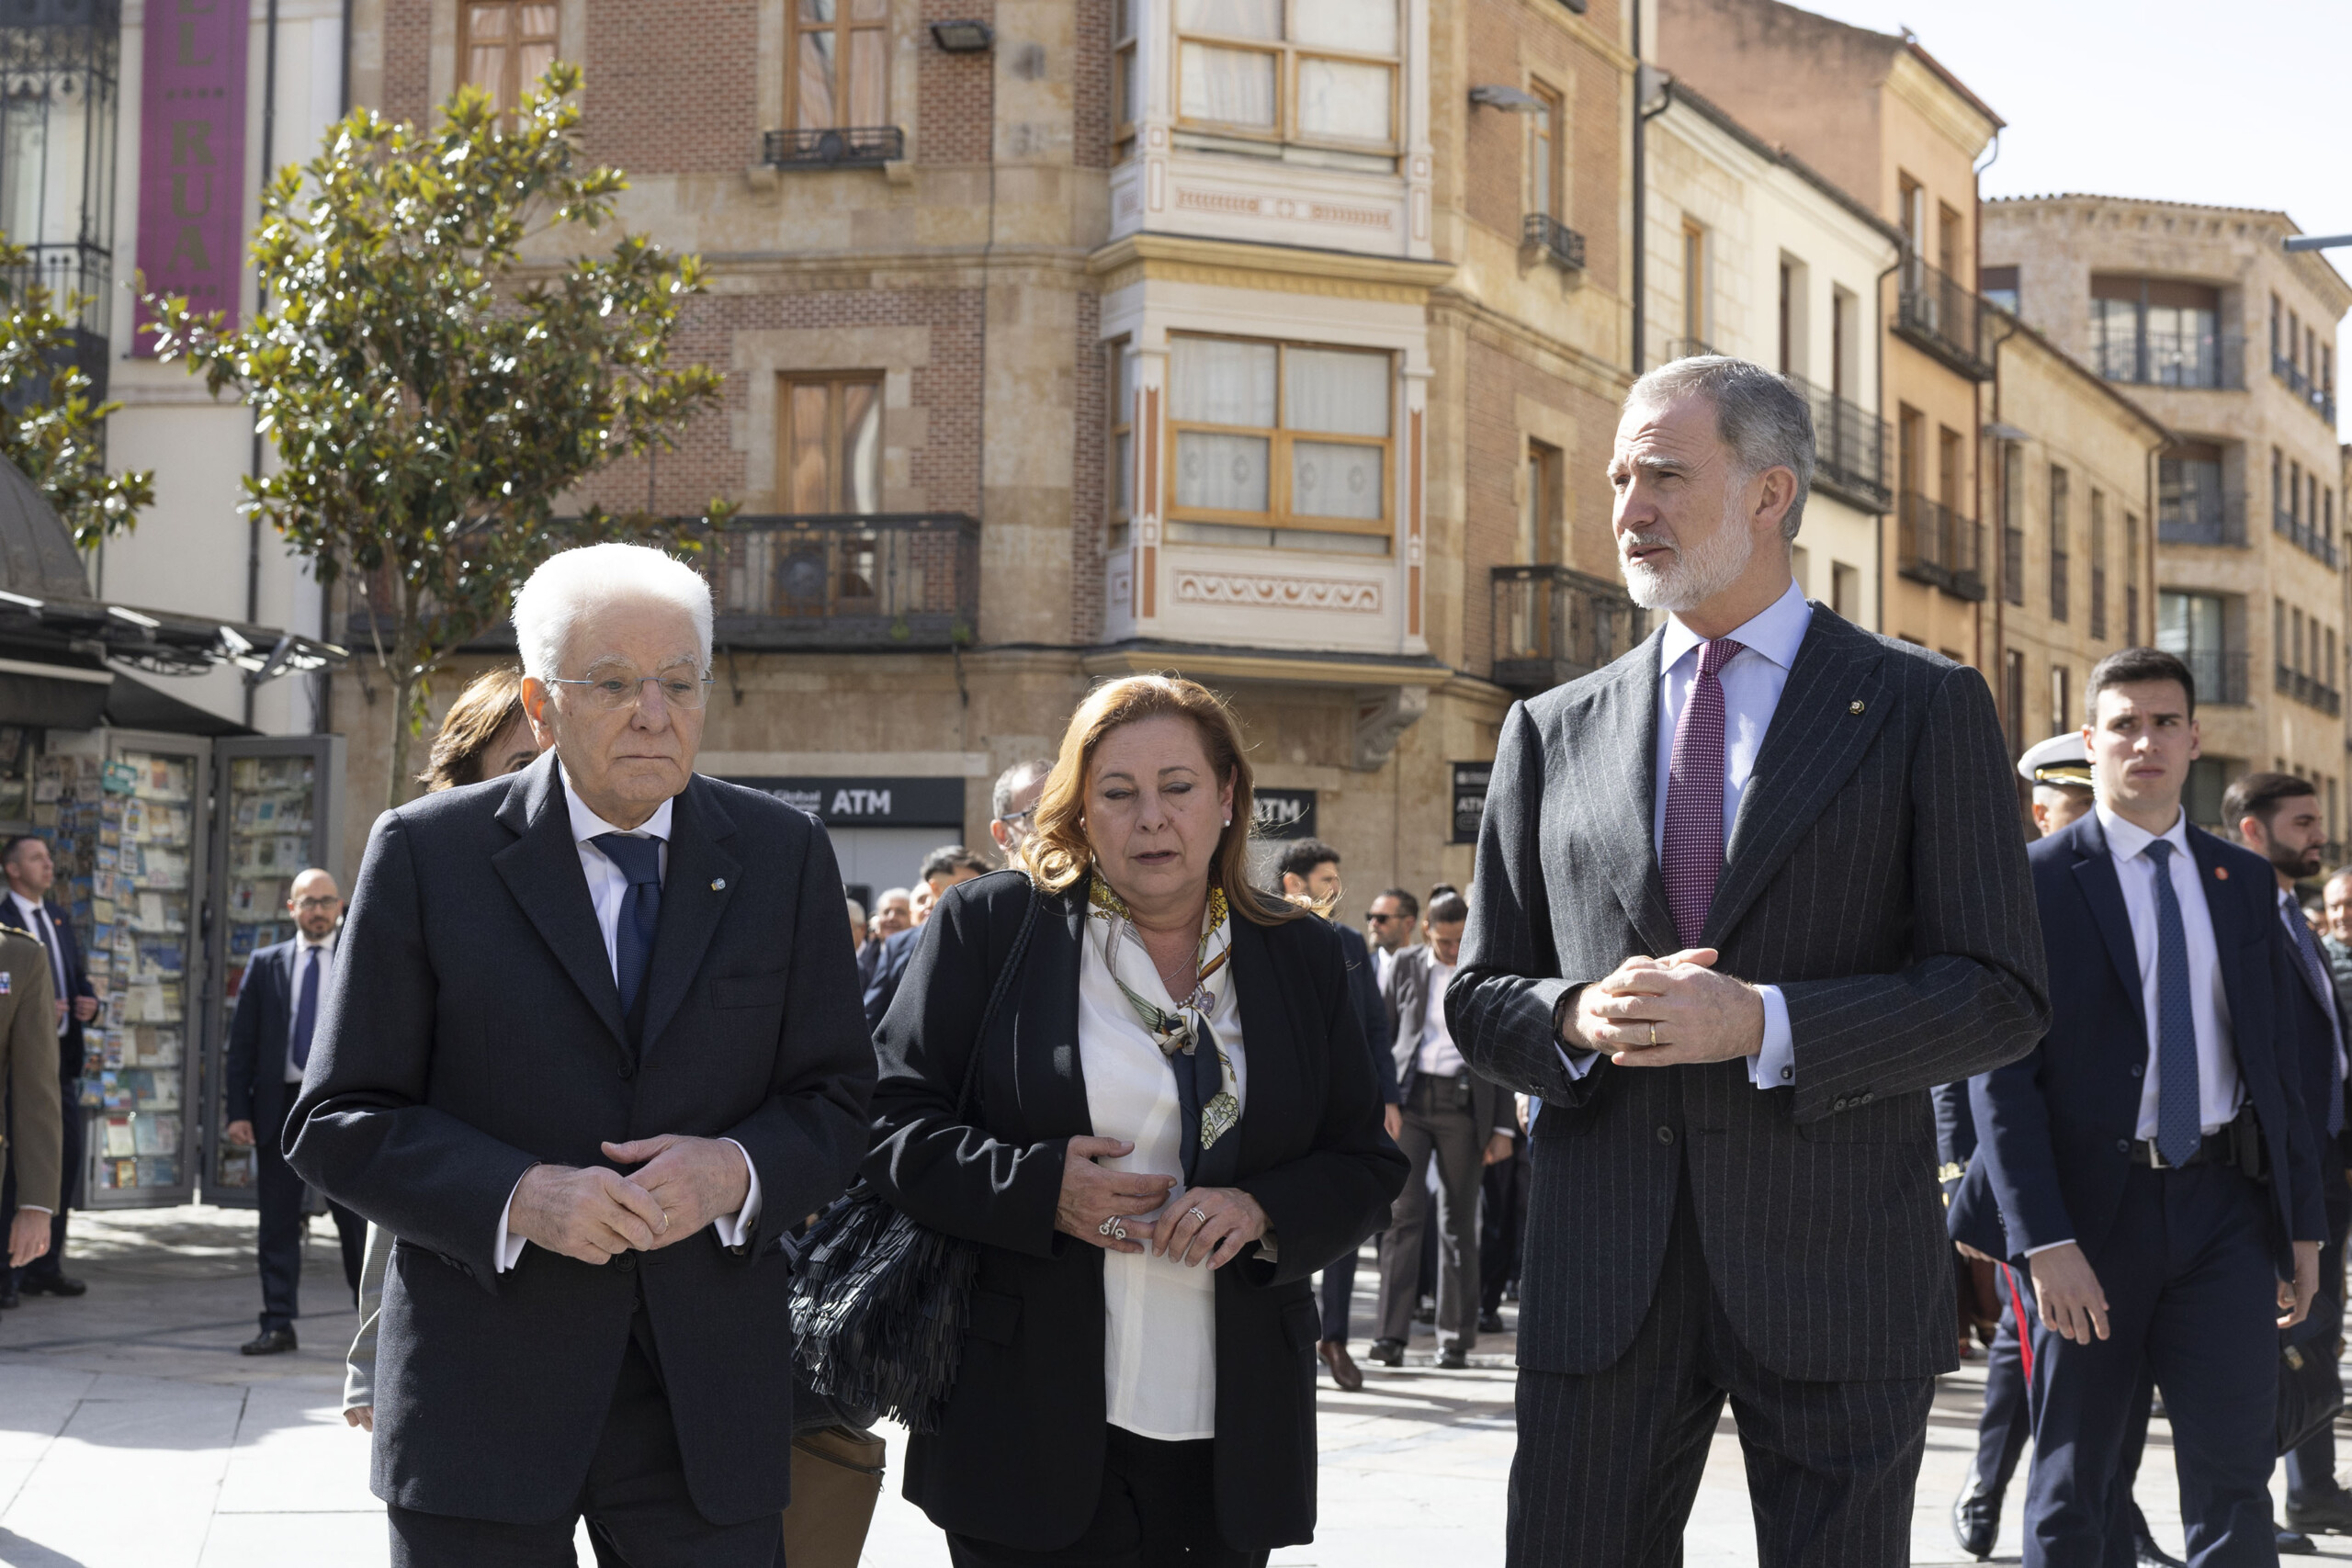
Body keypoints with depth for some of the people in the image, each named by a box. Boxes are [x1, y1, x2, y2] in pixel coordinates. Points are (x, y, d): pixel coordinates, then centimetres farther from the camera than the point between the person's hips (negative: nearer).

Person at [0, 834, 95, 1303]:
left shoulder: (59, 919, 16)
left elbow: (80, 979, 20)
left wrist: (90, 1002, 0)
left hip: (63, 1057, 7)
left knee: (67, 1159, 9)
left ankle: (46, 1266, 19)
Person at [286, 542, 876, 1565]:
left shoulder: (785, 855, 5)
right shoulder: (426, 852, -1)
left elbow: (835, 1104, 7)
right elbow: (338, 1124, -2)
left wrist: (738, 1171, -14)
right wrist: (518, 1198, -18)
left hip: (708, 1398, 2)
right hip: (482, 1395, -1)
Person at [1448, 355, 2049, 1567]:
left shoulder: (1922, 708, 3)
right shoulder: (1551, 734, 12)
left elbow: (1999, 996, -3)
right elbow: (1478, 998, 14)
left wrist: (1763, 1024, -17)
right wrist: (1575, 1016, -9)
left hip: (1835, 1265, -2)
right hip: (1600, 1276, 3)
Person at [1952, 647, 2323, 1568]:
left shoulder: (2244, 883, 10)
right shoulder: (2036, 881, -4)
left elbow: (2277, 1057, 13)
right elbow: (2000, 1073, -9)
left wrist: (2304, 1218, 9)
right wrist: (2043, 1240, -17)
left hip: (2226, 1210, 3)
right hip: (2091, 1209, -3)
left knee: (2233, 1479, -1)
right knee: (2071, 1492, 8)